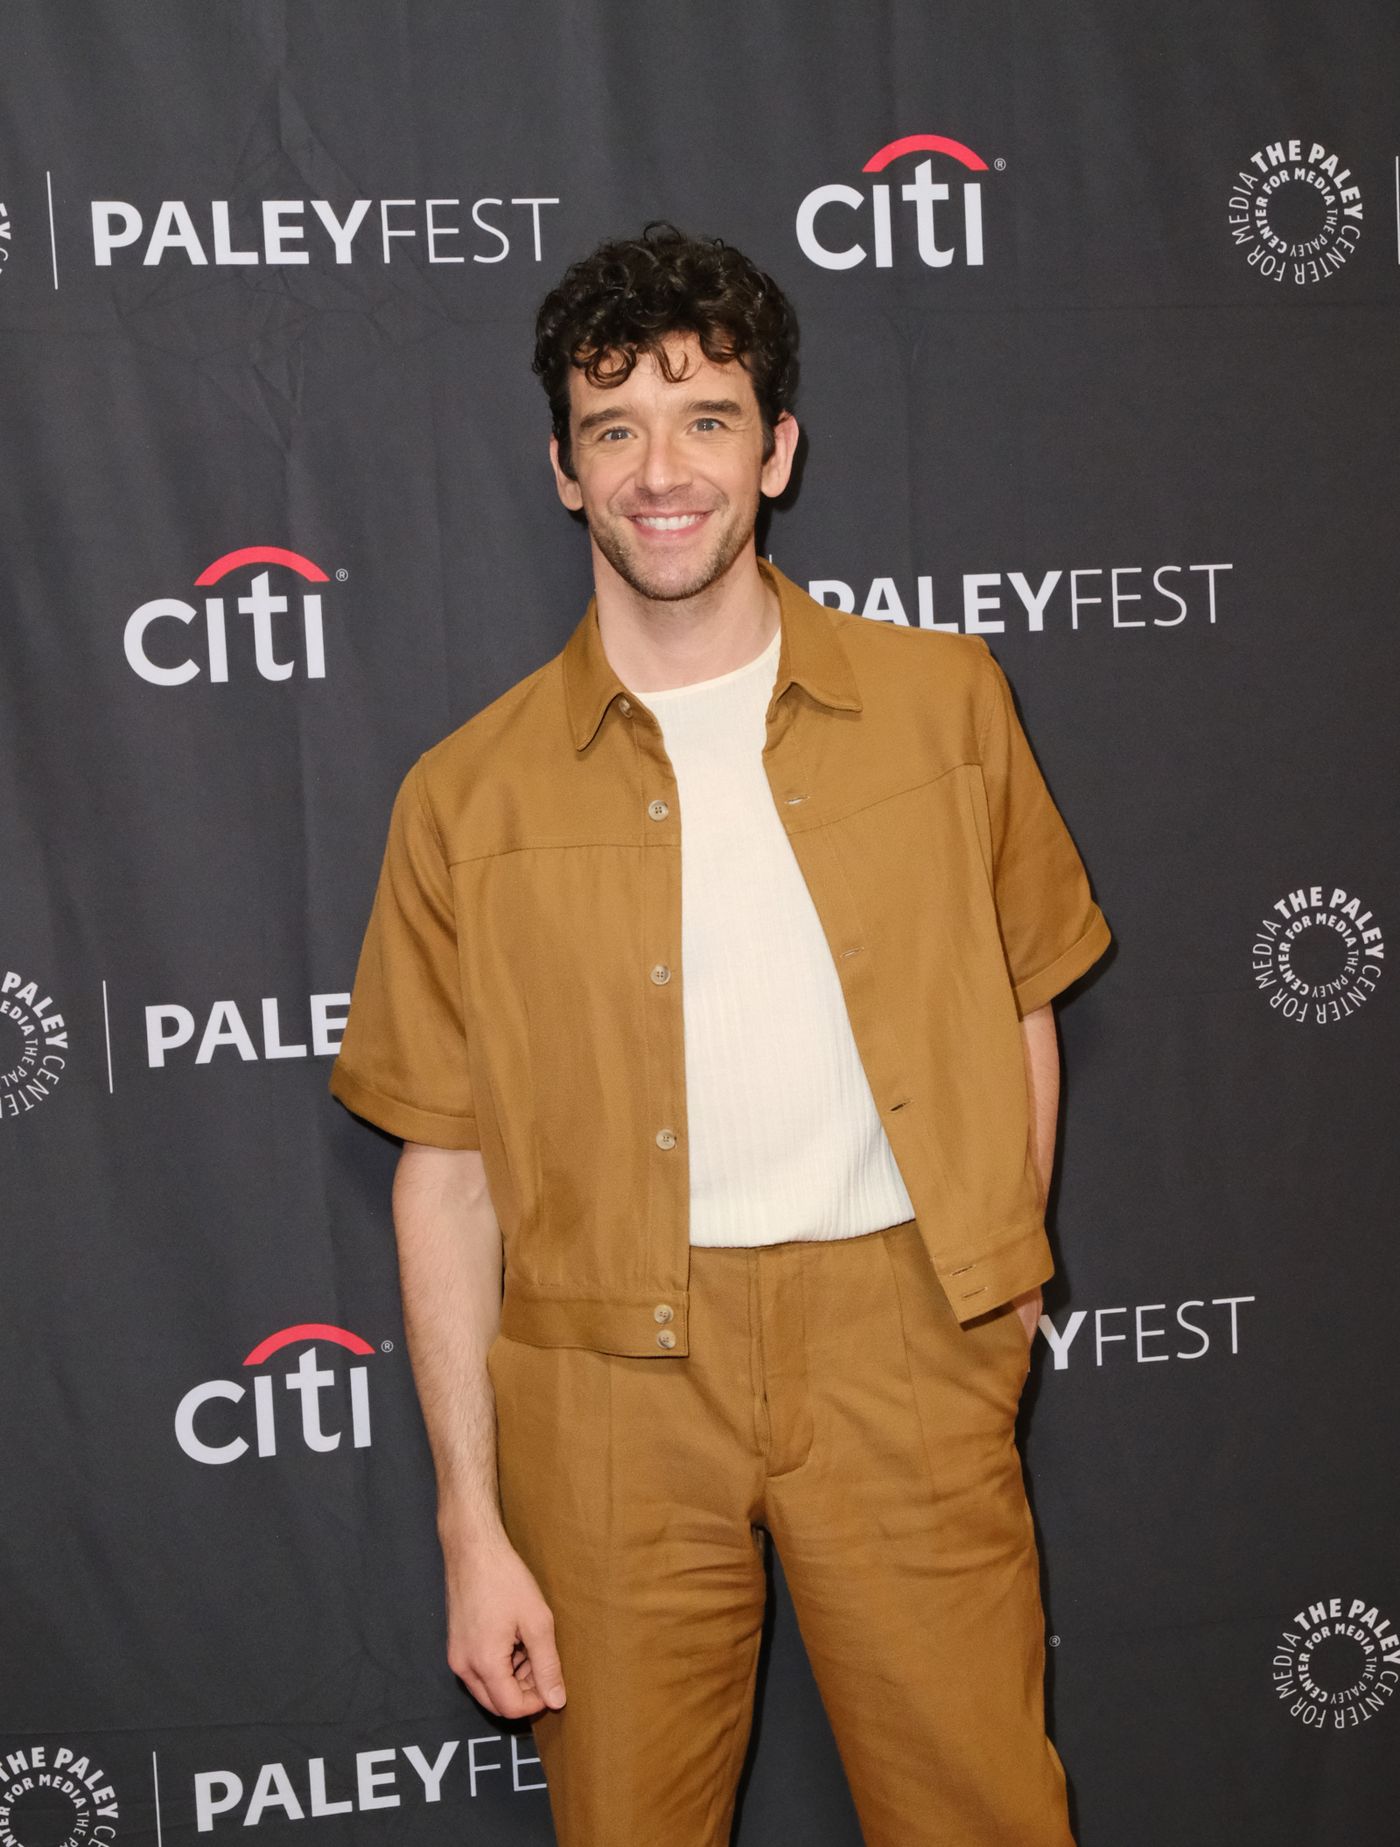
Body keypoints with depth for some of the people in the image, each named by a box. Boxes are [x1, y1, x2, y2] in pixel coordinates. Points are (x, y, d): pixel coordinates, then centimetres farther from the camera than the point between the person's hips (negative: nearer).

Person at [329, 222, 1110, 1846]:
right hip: (615, 1373, 0)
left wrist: (1000, 1287, 9)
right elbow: (446, 1168, 1)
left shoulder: (942, 701, 3)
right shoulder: (471, 794, 0)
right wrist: (473, 1525, -1)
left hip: (896, 1340, 1)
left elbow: (1018, 1006, 13)